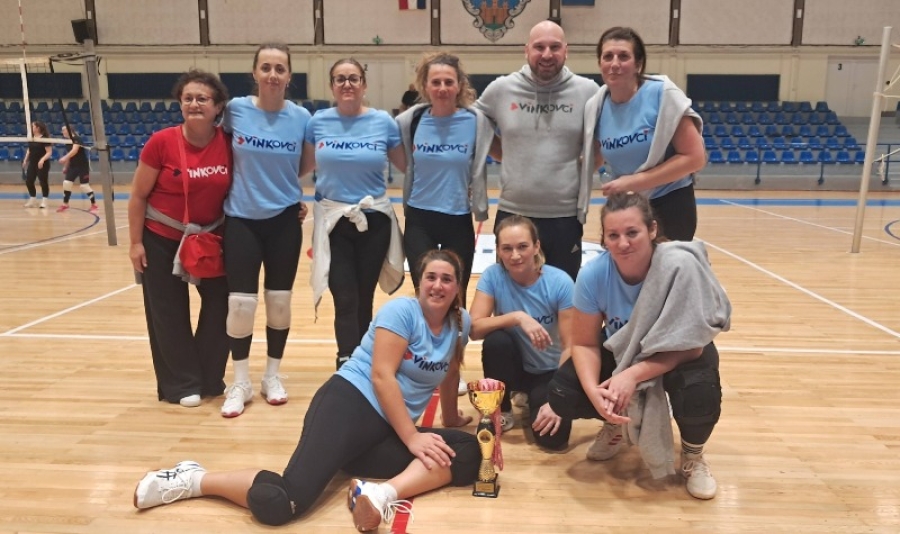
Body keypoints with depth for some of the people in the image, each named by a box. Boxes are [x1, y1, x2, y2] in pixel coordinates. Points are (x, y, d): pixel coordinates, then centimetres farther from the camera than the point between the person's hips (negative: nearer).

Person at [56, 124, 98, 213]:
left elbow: (75, 150, -33)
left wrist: (64, 158, -41)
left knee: (84, 186, -7)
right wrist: (65, 167, 20)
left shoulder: (76, 139, -15)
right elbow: (69, 156, 19)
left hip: (83, 166, -8)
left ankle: (94, 205, 6)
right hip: (73, 166, 8)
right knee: (66, 183, 2)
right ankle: (65, 204, 13)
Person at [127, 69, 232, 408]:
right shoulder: (161, 142, -16)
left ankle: (209, 379, 26)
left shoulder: (228, 143, -10)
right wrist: (135, 242, -8)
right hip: (163, 239, -3)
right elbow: (138, 195, -8)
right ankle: (181, 385, 20)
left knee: (221, 304, 8)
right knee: (169, 313, 5)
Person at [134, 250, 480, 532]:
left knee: (467, 454, -17)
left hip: (387, 431, 7)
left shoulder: (460, 324, 11)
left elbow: (449, 376, 27)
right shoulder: (401, 310, -7)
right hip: (349, 403, -6)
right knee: (279, 502, -26)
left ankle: (382, 494, -30)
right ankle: (193, 480, -3)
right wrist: (412, 438, -16)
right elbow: (381, 376, -14)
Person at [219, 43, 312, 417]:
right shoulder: (235, 109, -5)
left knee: (279, 300, 8)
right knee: (241, 302, -2)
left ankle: (272, 375, 25)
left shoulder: (301, 117, -4)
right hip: (241, 219, -1)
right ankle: (240, 382, 15)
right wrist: (251, 179, 6)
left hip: (284, 220, 1)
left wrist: (281, 184, 1)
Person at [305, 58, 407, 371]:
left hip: (374, 219, 1)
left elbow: (406, 165, 6)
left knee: (364, 299, 10)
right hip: (332, 220, 0)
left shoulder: (383, 122, -2)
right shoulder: (318, 122, 0)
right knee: (345, 301, -7)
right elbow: (306, 164, 10)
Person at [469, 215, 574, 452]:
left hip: (549, 372, -1)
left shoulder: (560, 282, -20)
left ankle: (533, 402, 14)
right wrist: (517, 317, -36)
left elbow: (570, 347, -19)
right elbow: (474, 328, -22)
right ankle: (501, 410, -4)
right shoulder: (492, 275, -16)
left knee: (552, 436, -23)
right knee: (496, 340, -31)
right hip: (514, 366, 2)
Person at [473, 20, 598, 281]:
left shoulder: (587, 91, -3)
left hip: (566, 217, 0)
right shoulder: (501, 89, -1)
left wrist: (585, 167, -1)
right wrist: (507, 157, 5)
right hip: (512, 214, 1)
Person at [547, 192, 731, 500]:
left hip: (678, 354, -2)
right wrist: (593, 391, -32)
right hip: (621, 351, 3)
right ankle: (615, 423, 16)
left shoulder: (681, 266, -32)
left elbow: (691, 345, -27)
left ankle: (693, 455, 2)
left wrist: (633, 375, -37)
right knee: (562, 395, -19)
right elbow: (584, 344, -14)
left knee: (698, 394, -35)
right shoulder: (593, 274, -24)